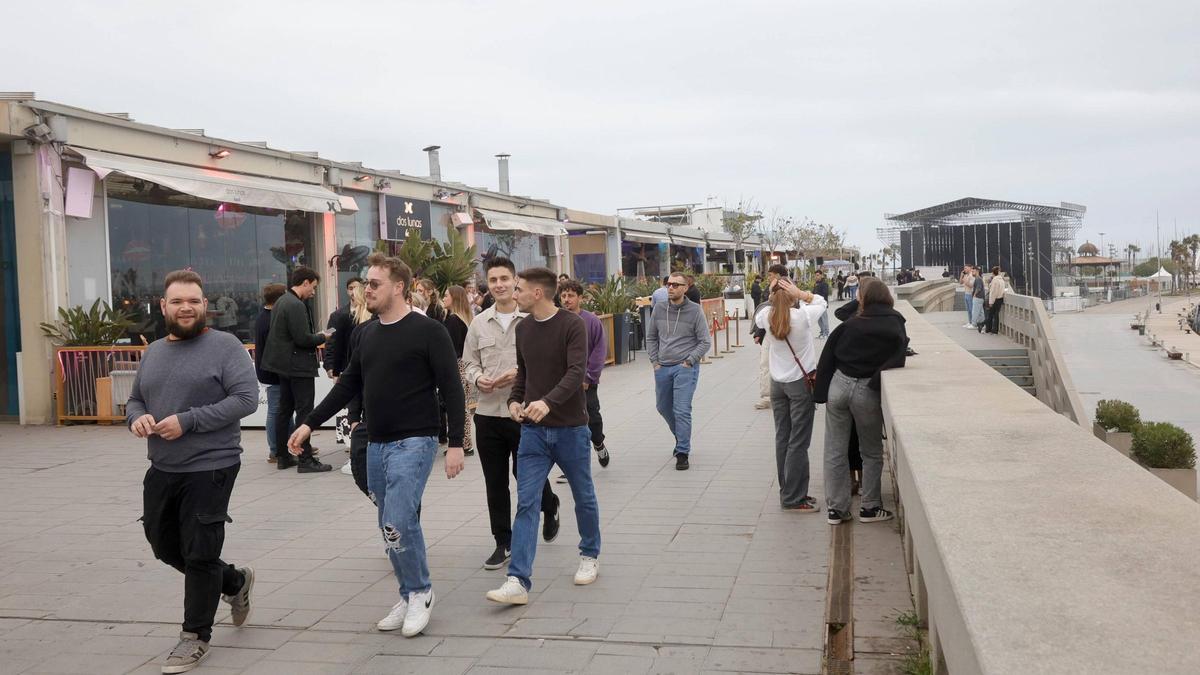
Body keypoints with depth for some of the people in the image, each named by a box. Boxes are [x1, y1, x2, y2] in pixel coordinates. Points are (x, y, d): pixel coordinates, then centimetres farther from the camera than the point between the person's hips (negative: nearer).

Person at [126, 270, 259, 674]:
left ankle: (195, 636, 17)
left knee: (199, 554, 1)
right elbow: (135, 399, 20)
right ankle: (234, 582, 39)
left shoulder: (224, 346, -9)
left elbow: (246, 398, -17)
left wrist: (188, 420, -22)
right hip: (161, 470, 8)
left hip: (209, 468, -7)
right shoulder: (153, 352, 12)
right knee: (164, 546, 18)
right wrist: (136, 417, -5)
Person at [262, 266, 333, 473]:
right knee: (304, 412, -5)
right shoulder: (296, 305, -18)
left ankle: (282, 457, 20)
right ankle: (305, 460, -3)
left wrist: (316, 336, 12)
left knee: (285, 411, 14)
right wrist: (322, 337, -6)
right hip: (299, 367, -10)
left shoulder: (281, 301, 13)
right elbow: (302, 338, -23)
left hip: (284, 366, 10)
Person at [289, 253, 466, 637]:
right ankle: (409, 598, 24)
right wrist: (310, 423, 11)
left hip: (414, 442, -7)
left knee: (397, 524, -15)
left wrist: (456, 443, -15)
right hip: (376, 445, 7)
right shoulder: (366, 334, 10)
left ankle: (420, 594, 6)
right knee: (392, 527, 11)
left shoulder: (428, 331, -10)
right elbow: (349, 385, 16)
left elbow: (451, 389, -11)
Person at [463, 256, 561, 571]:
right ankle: (503, 543, 21)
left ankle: (550, 507, 40)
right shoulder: (479, 323, 6)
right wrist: (477, 378, -9)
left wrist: (519, 374, -19)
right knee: (495, 482, 9)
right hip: (488, 413, 4)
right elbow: (469, 362, 12)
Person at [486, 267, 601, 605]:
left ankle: (590, 556, 36)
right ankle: (518, 581, -8)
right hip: (533, 429, 4)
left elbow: (576, 372, -22)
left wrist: (548, 401, -36)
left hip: (570, 428, -4)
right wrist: (514, 399, -1)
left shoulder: (572, 325, -12)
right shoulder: (523, 328, 6)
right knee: (526, 503, -5)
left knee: (584, 497, 14)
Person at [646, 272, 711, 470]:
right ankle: (681, 437, 41)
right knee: (663, 407, 17)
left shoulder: (694, 310, -7)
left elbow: (704, 342, -4)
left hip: (685, 367, -5)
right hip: (662, 368, 5)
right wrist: (654, 361, 5)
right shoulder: (659, 309, 4)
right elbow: (651, 337, 14)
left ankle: (683, 453, -3)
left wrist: (689, 361, -11)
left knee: (682, 410, -11)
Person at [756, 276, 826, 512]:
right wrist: (800, 294, -12)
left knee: (782, 439, 12)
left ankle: (788, 492, 20)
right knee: (799, 442, -1)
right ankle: (793, 498, 1)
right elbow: (821, 302, 1)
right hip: (801, 382, -5)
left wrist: (772, 297, 5)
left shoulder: (766, 316, -5)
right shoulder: (802, 316, -17)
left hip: (777, 384, 5)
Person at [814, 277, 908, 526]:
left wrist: (822, 392, 4)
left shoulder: (851, 324, 0)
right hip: (867, 393, -1)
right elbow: (897, 361, -14)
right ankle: (870, 507, 19)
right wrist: (875, 379, -2)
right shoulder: (896, 327, -2)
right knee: (872, 453, 16)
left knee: (835, 451, 10)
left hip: (839, 384, 1)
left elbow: (828, 357, 0)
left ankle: (835, 508, 14)